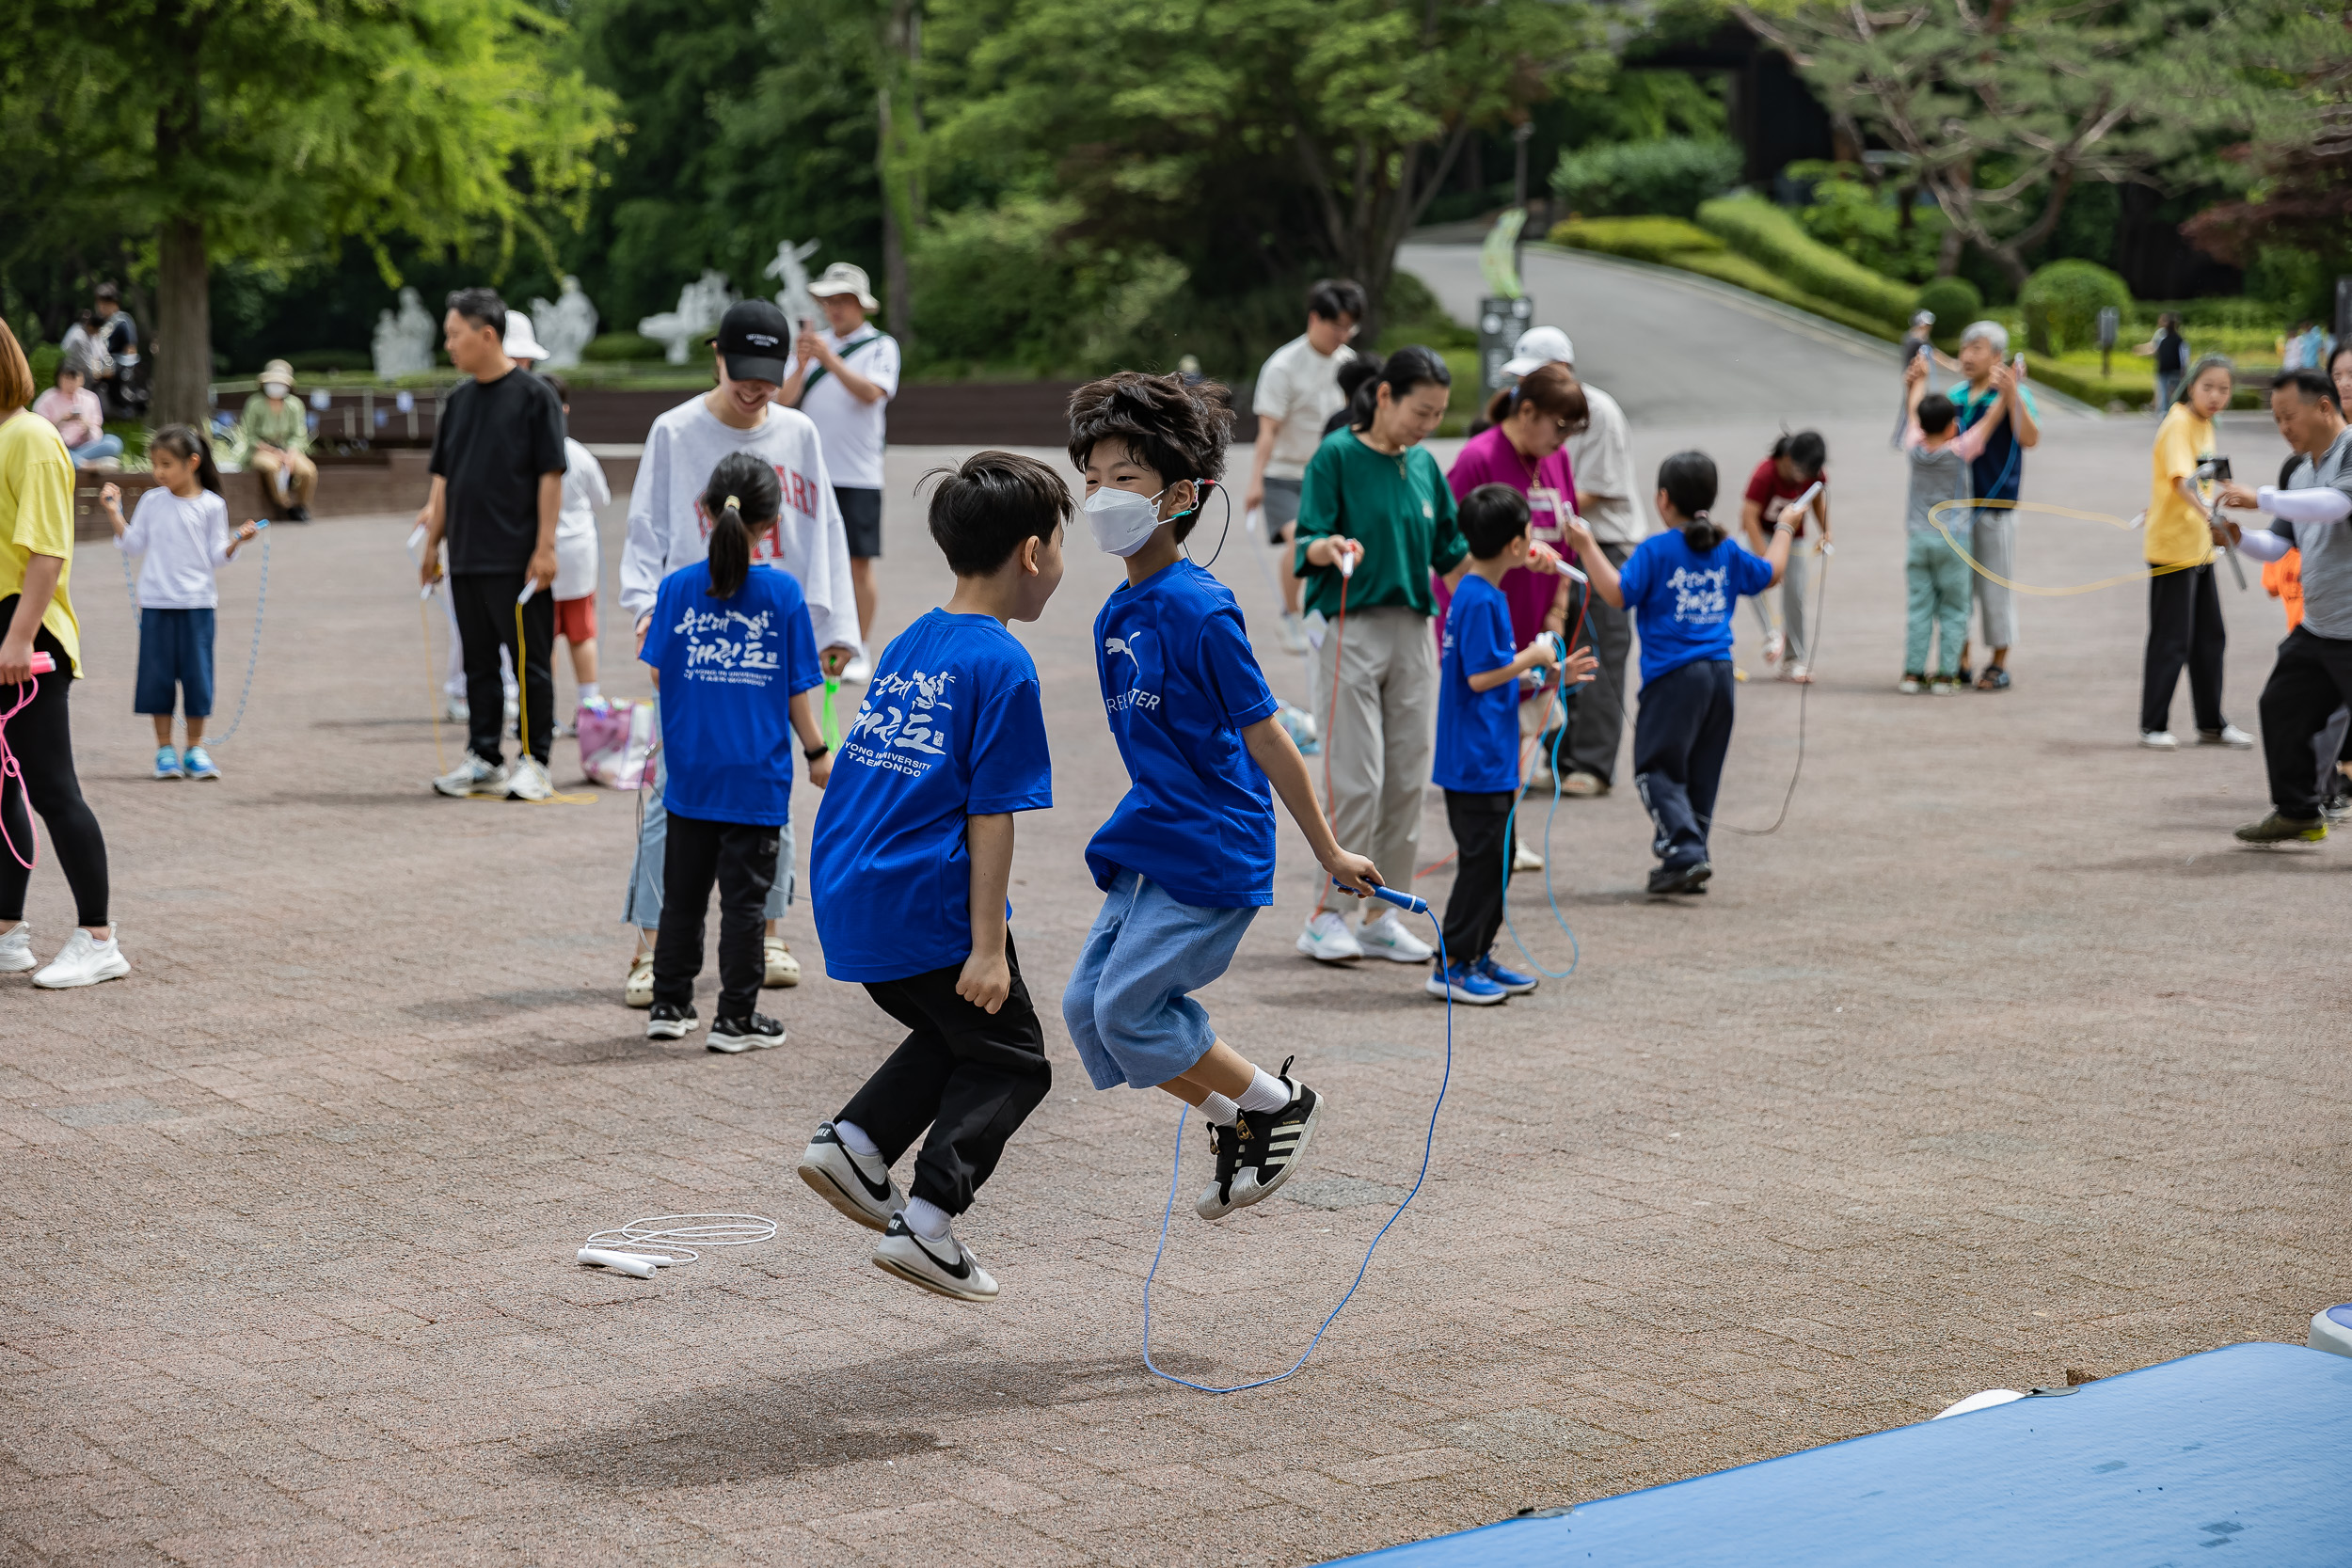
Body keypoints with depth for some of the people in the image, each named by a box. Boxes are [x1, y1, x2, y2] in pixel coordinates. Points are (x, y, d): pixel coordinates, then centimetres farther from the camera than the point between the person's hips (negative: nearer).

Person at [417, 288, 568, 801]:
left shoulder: (534, 395, -7)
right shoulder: (459, 399, 12)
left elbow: (551, 474, -9)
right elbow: (444, 478, 17)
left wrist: (545, 547, -14)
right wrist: (432, 541, 13)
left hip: (517, 560, -7)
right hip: (467, 559, 7)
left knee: (530, 662, 0)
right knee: (479, 662, 11)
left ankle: (533, 761, 6)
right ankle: (484, 759, 19)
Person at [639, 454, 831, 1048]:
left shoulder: (677, 587, -4)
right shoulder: (782, 592, -8)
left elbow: (658, 676, 1)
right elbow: (796, 691, -4)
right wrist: (818, 753, 9)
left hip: (689, 772, 2)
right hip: (756, 777, -2)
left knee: (683, 894, 15)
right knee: (744, 898, 5)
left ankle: (670, 1004, 22)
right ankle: (736, 1019, 9)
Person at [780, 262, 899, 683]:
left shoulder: (881, 346, 1)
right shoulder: (812, 342, 10)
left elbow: (870, 392, -17)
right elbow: (783, 400, 2)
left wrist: (829, 359, -26)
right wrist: (800, 366, -16)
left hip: (858, 474, -3)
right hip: (809, 471, 3)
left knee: (859, 563, 0)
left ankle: (857, 652, 7)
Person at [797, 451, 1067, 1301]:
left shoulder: (907, 644, 14)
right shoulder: (1001, 664, -11)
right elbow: (990, 815, -15)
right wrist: (987, 945, -15)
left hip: (850, 901, 8)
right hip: (928, 907, -8)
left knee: (957, 1032, 26)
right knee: (1009, 1060, 8)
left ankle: (853, 1142, 11)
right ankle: (927, 1224, -1)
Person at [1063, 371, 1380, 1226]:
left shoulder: (1199, 611, -18)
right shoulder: (1116, 615, 8)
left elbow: (1266, 739, -13)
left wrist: (1329, 852, -7)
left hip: (1210, 857, -9)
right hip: (1151, 848, 9)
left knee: (1128, 1009, -9)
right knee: (1088, 1006, 5)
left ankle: (1277, 1104, 11)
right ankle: (1234, 1120, 21)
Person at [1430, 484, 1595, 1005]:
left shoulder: (1483, 595, 13)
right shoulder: (1481, 601, -18)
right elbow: (1481, 677, -22)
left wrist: (1554, 674, 15)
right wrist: (1532, 656, -11)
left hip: (1491, 761, 10)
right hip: (1475, 761, -10)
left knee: (1497, 858, 15)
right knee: (1482, 859, -5)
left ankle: (1477, 957, 22)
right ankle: (1452, 967, 1)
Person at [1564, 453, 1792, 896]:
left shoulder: (1656, 551, -9)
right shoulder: (1727, 551, 10)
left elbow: (1617, 592, -17)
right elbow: (1769, 573, 25)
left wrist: (1586, 547, -12)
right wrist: (1783, 530, 42)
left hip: (1673, 675, -6)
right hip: (1719, 673, 6)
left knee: (1657, 769, -1)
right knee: (1701, 772, 14)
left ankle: (1686, 854, -16)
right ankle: (1690, 863, 17)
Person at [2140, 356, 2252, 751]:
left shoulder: (2204, 425, 10)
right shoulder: (2179, 424, -18)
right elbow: (2182, 480, -33)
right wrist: (2210, 518, -48)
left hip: (2200, 547, 9)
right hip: (2172, 547, -9)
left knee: (2209, 638, 13)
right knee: (2171, 641, -4)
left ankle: (2211, 724, 23)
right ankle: (2153, 726, 5)